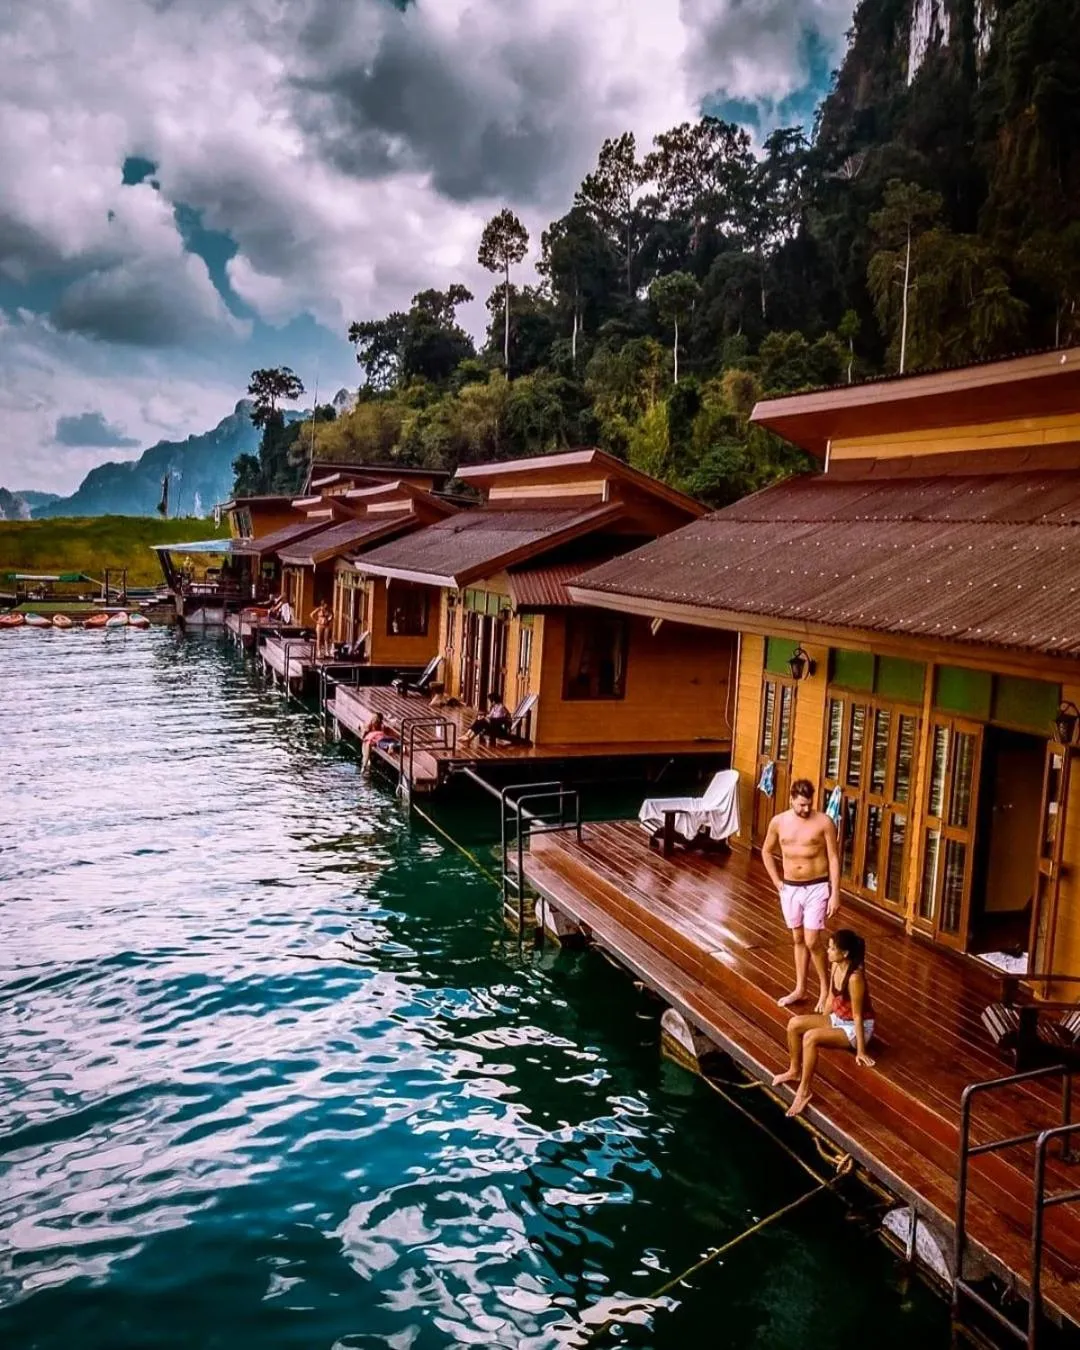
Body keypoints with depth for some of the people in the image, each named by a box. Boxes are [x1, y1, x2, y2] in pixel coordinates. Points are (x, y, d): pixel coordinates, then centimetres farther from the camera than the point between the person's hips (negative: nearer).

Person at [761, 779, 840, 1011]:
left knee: (812, 941, -7)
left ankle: (825, 988, 12)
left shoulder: (824, 822, -12)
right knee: (798, 940, 14)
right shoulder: (779, 822, -2)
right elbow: (767, 851, 14)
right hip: (790, 888, 4)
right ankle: (800, 989, 26)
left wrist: (835, 894, -12)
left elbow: (834, 859, -9)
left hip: (817, 887, -4)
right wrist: (776, 880, 7)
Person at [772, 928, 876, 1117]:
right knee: (795, 1024, -7)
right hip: (837, 1019, 9)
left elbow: (857, 1015, -24)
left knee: (810, 1037, -29)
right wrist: (822, 1022, 17)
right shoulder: (835, 966, -4)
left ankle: (804, 1090, -18)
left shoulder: (855, 977, -29)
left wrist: (860, 1051, -18)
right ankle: (795, 1071, 12)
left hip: (855, 1028, -9)